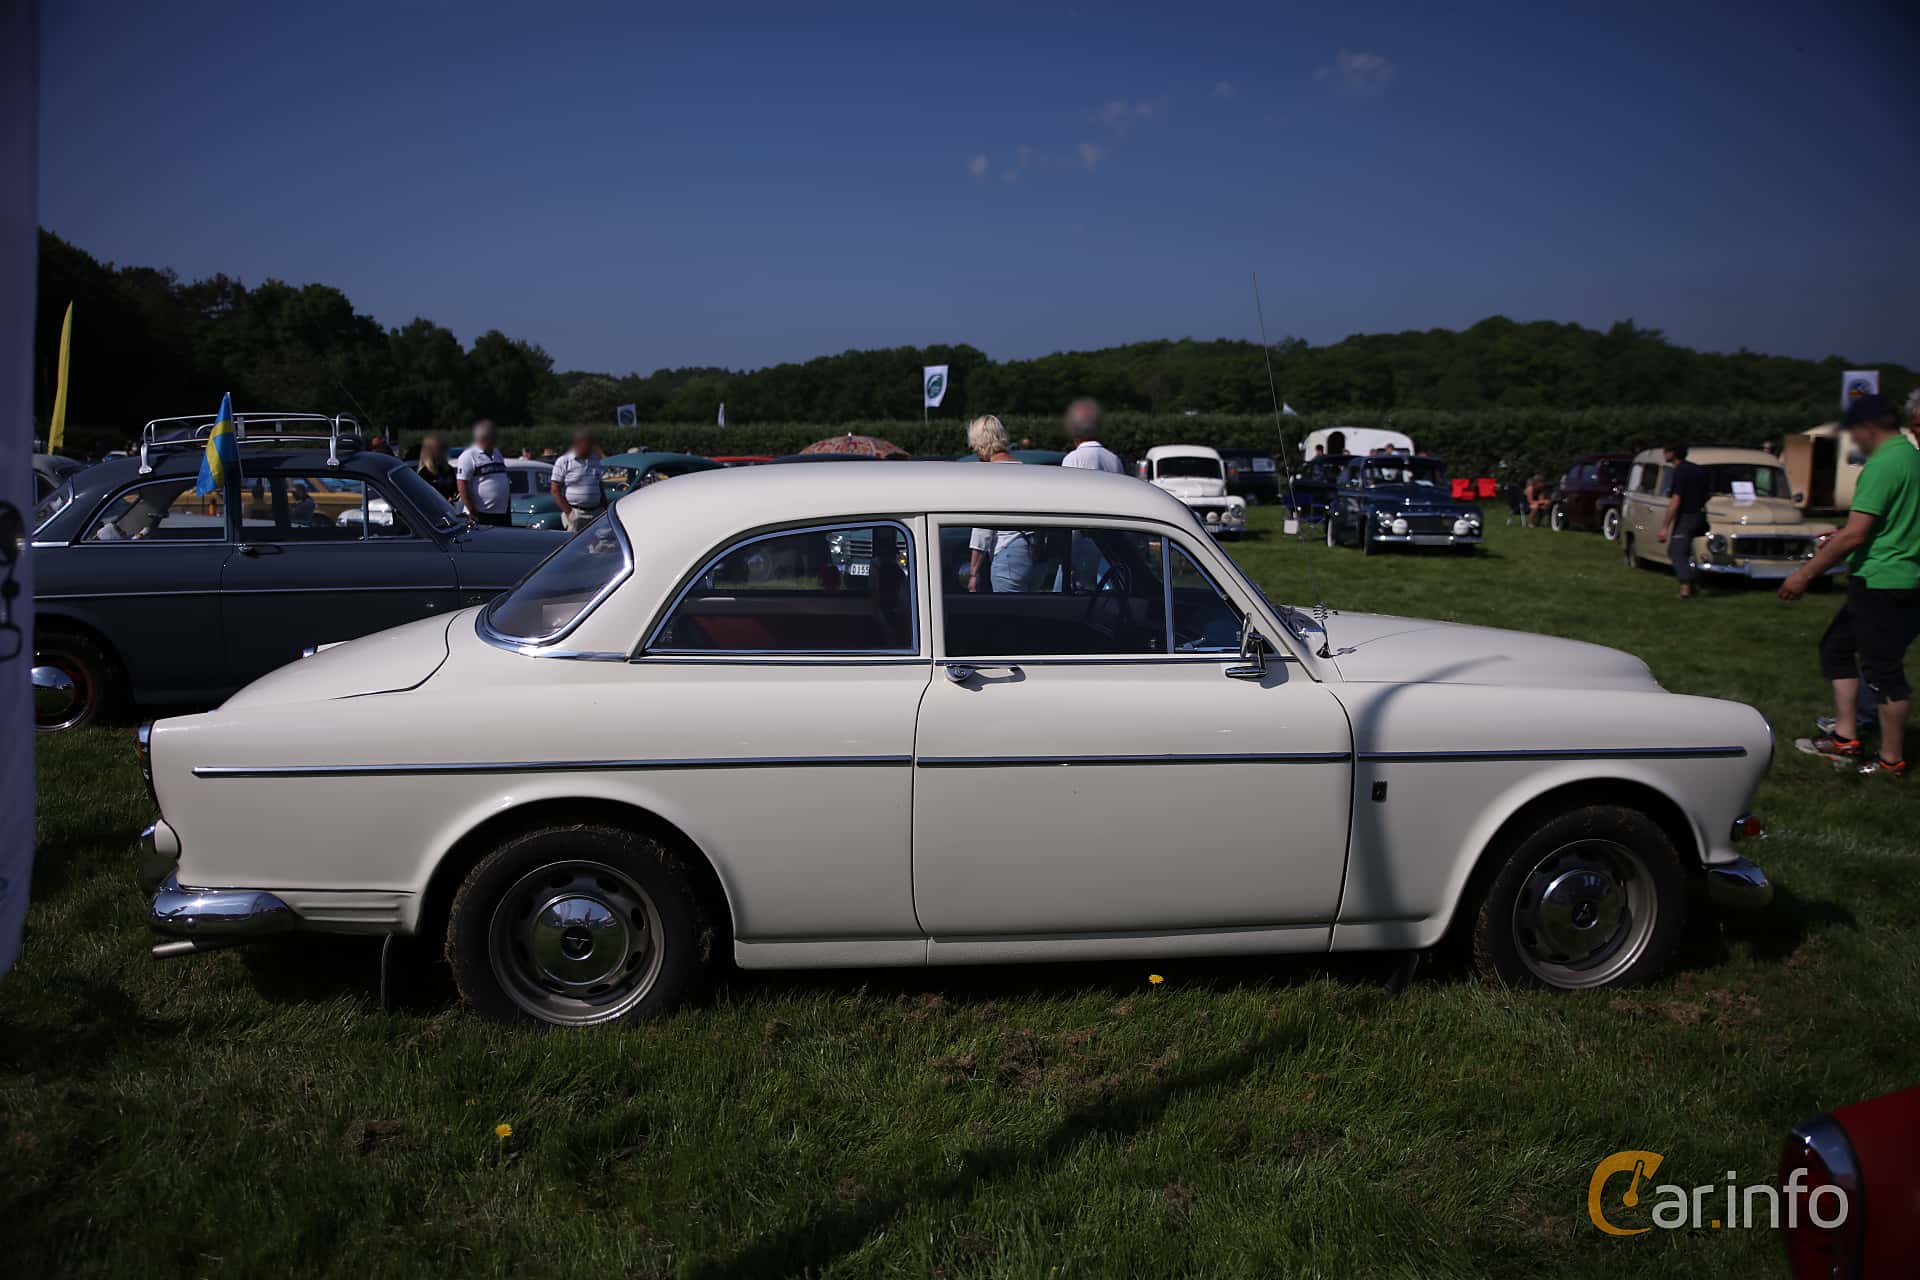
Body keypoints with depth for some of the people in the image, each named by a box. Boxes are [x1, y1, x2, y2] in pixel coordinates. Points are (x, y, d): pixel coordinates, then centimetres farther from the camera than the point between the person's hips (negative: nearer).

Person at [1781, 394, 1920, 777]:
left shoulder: (1882, 464, -18)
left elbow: (1854, 535, -22)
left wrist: (1806, 574, -15)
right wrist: (1838, 538, 25)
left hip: (1881, 584, -10)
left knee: (1884, 670, 0)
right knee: (1837, 647, 17)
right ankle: (1844, 740, 20)